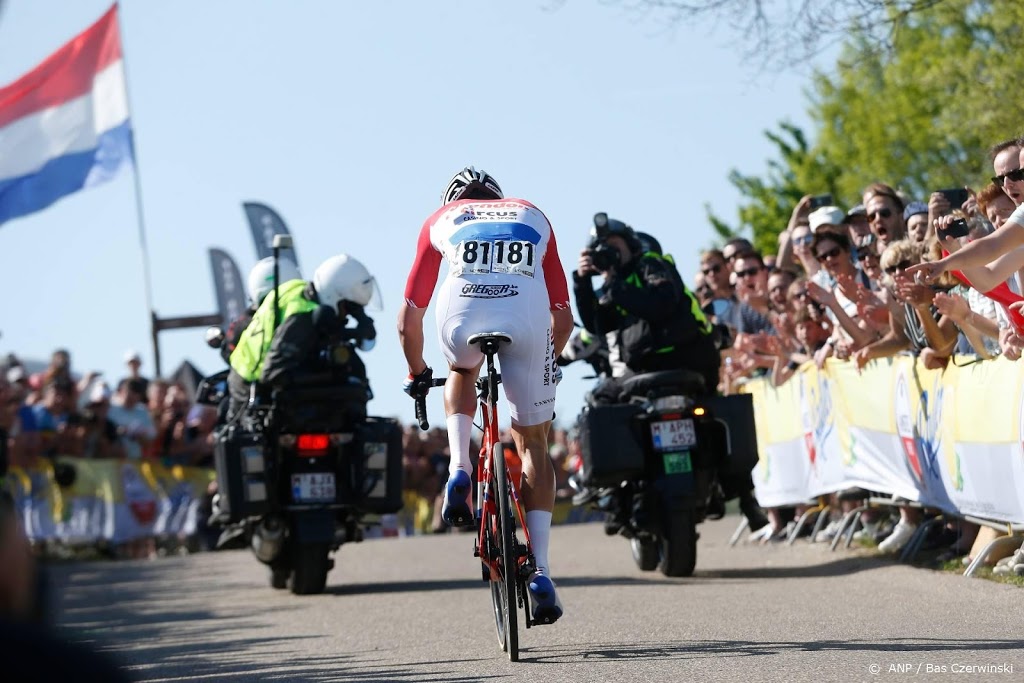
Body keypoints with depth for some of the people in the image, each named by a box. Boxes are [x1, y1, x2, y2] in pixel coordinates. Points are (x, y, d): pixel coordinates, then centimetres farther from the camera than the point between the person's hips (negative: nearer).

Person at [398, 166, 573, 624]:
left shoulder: (441, 219, 32)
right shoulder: (533, 217, 35)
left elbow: (408, 321, 30)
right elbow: (563, 320, 33)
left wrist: (417, 373, 47)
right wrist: (546, 363, 52)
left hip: (461, 318, 0)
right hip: (528, 322, 0)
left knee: (462, 371, 38)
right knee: (531, 441, 19)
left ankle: (459, 472, 16)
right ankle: (540, 573, 11)